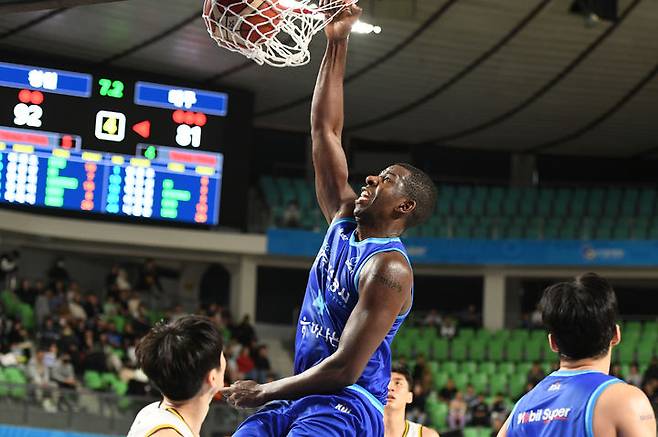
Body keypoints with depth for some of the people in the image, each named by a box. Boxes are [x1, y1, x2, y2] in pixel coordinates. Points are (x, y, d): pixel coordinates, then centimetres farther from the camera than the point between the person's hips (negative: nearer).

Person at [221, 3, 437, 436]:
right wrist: (337, 44, 8)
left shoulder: (389, 269, -14)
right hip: (302, 400, 9)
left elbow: (345, 369, -19)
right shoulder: (344, 219, 11)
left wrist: (264, 393, -11)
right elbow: (324, 128, 12)